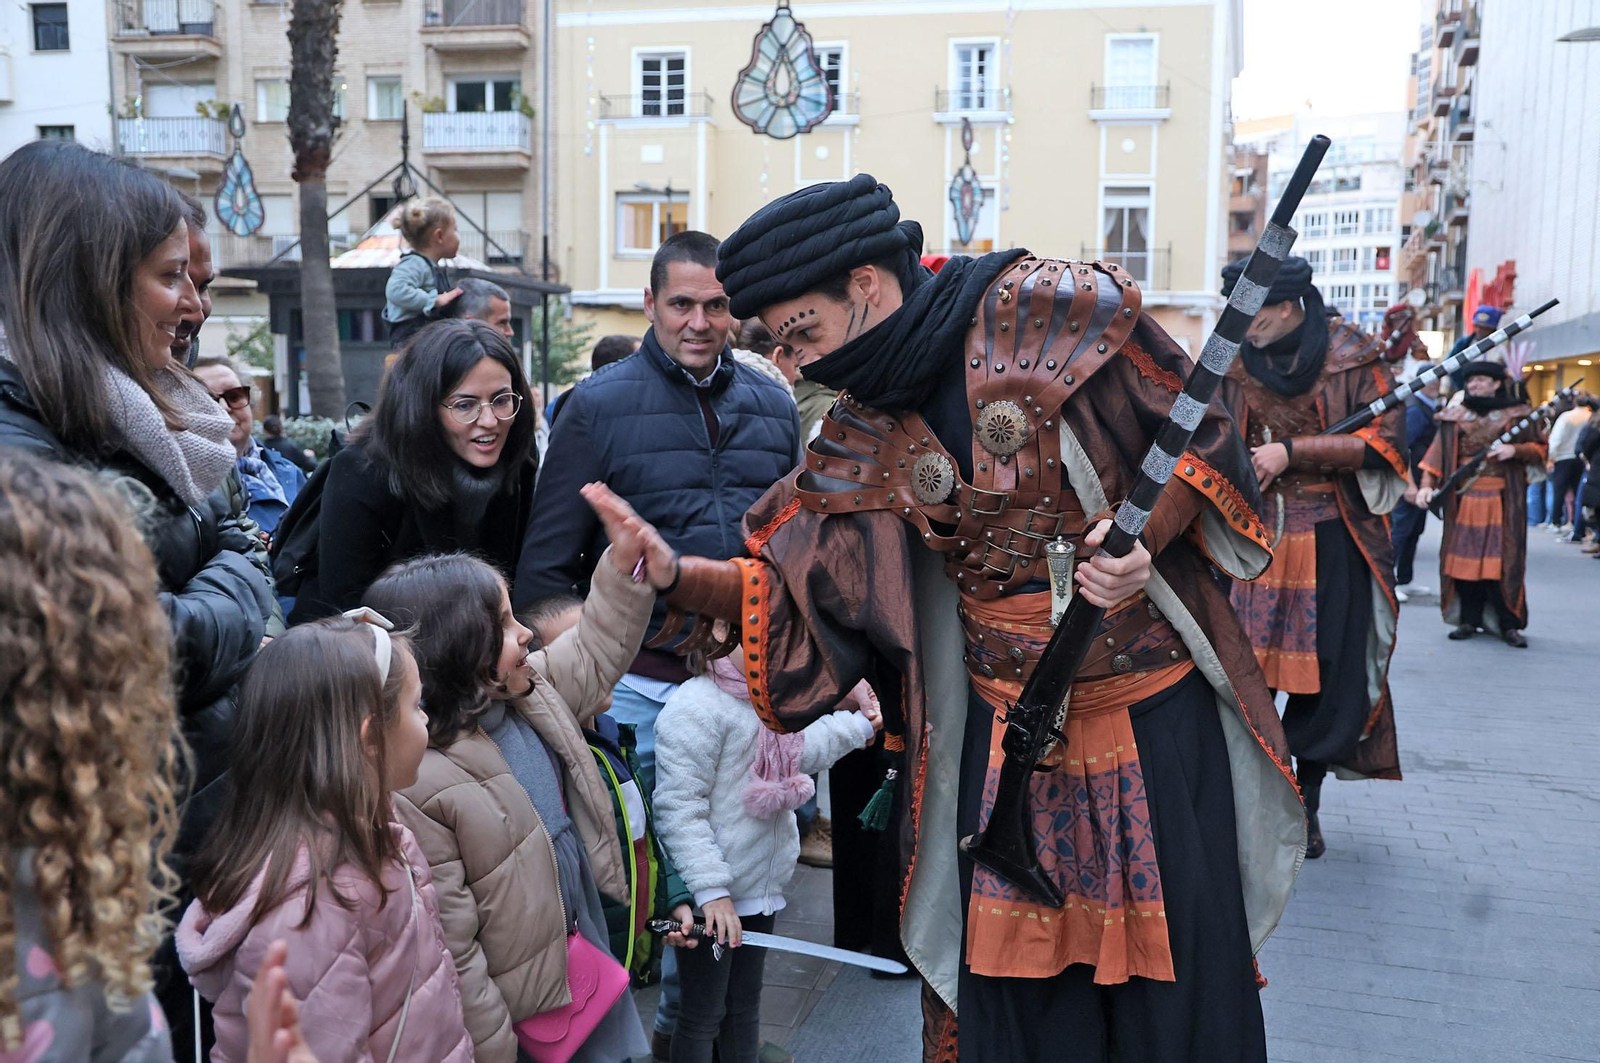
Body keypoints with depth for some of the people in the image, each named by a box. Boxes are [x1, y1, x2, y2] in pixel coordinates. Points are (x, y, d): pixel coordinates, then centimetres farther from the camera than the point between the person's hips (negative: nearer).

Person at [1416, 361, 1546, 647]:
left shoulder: (1517, 416, 4)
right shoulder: (1454, 417, 7)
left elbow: (1540, 449, 7)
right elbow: (1437, 454, 3)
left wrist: (1515, 450, -12)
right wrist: (1427, 485, -10)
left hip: (1502, 502, -2)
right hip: (1464, 500, 2)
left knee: (1503, 560, -4)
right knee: (1465, 558, 3)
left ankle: (1509, 624, 4)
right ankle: (1469, 620, 12)